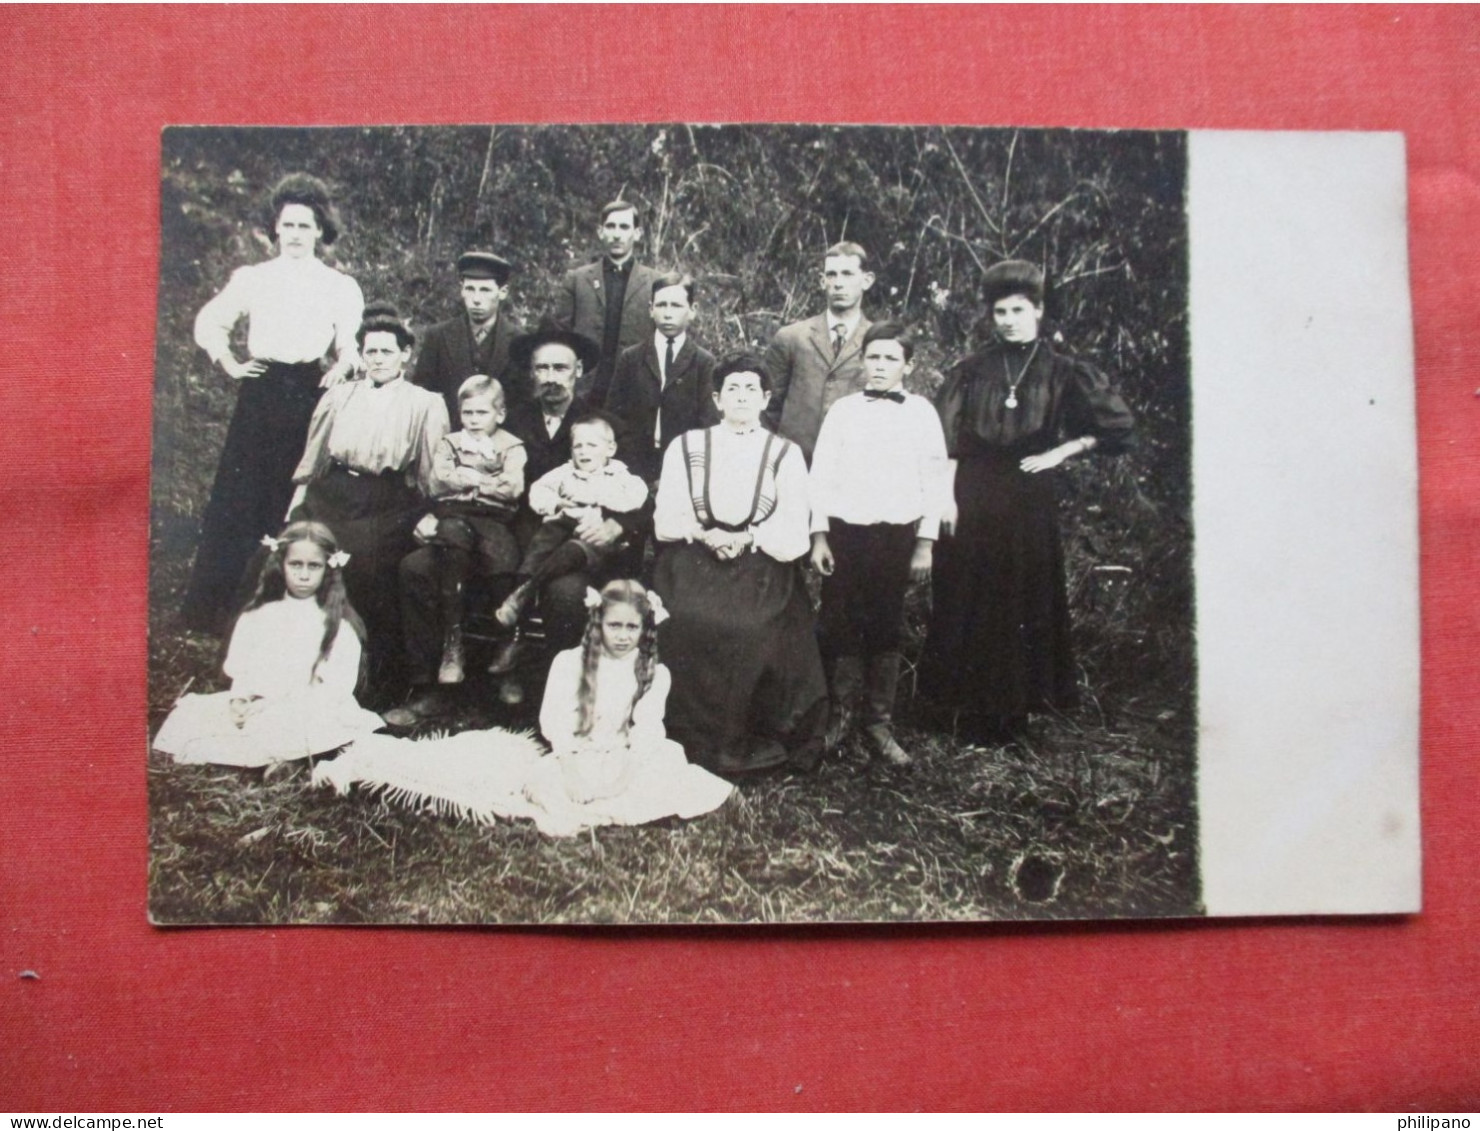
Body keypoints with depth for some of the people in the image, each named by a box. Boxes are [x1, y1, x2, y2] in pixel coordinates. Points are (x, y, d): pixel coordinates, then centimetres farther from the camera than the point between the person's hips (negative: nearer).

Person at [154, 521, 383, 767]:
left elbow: (338, 685, -5)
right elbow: (238, 667, 10)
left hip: (310, 713, -4)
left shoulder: (338, 624, 3)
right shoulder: (259, 615, 15)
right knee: (186, 715, -14)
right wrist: (239, 700, -10)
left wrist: (288, 707, -16)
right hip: (254, 706, 4)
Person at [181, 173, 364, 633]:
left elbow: (351, 347, 11)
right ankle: (212, 609, 5)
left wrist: (340, 369, -9)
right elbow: (209, 323, 19)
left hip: (309, 399, -1)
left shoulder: (340, 287, 8)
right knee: (238, 497, -1)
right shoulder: (252, 279, 10)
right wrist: (229, 364, 7)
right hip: (258, 395, 1)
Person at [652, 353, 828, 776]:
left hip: (762, 574, 0)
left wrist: (746, 538, -12)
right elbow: (667, 519, 5)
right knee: (691, 627, -23)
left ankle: (756, 742, -8)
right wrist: (704, 534, -12)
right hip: (694, 570, 1)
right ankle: (693, 739, -8)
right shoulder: (685, 447, 11)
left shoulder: (785, 453, 10)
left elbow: (793, 534, 2)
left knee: (754, 632, -24)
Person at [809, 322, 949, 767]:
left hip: (898, 534, 0)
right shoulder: (843, 410, 3)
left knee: (886, 629, 7)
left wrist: (925, 543, -2)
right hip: (845, 530, 0)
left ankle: (879, 721, 16)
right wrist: (819, 537, -2)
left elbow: (934, 481, 2)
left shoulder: (922, 412, 2)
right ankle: (838, 713, 15)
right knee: (838, 625, 2)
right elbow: (821, 475, 3)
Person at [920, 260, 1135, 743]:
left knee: (1024, 604, 4)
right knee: (968, 605, 2)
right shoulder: (972, 371, 5)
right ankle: (973, 714, 11)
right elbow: (945, 439, 1)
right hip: (972, 498, 1)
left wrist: (1060, 451, -2)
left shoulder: (1061, 372, 2)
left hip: (1029, 499, 0)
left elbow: (1117, 425, 3)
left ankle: (1012, 711, 16)